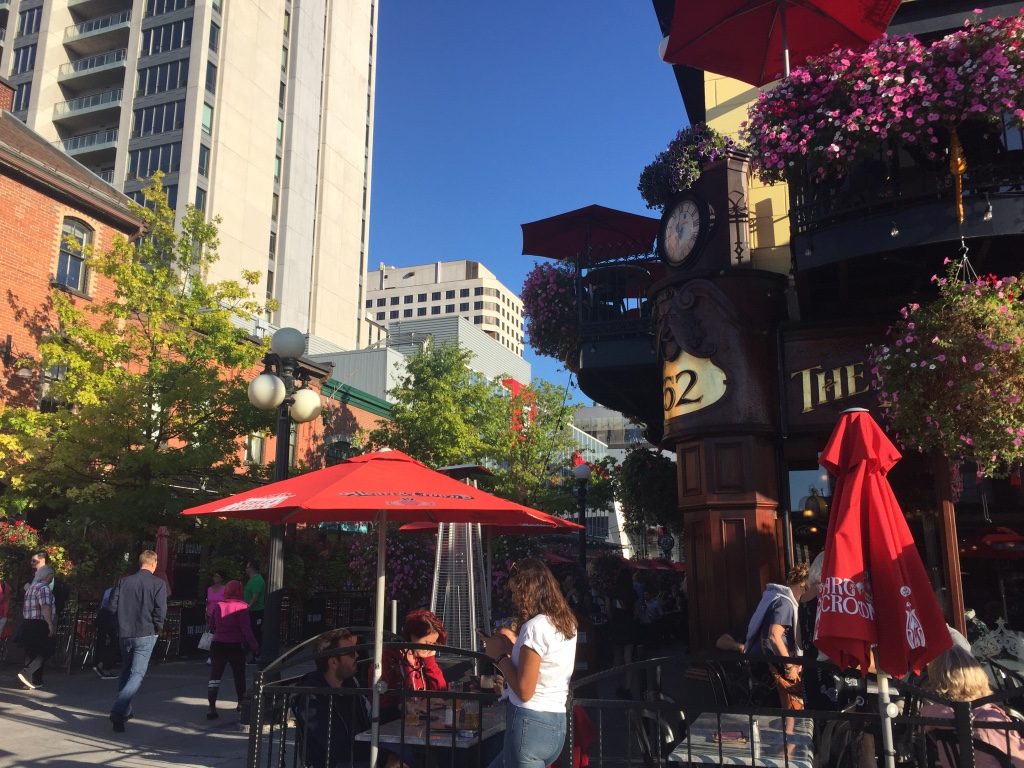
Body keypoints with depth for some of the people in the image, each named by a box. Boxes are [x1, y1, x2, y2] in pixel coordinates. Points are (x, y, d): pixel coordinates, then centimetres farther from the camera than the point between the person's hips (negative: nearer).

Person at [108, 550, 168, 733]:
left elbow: (113, 606, 2)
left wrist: (124, 623, 14)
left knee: (125, 672, 21)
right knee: (137, 675, -4)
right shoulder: (158, 584, -7)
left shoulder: (124, 581, 4)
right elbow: (160, 610, -14)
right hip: (146, 635, -5)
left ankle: (125, 711, 28)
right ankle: (118, 712, -19)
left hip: (125, 634, 5)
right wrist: (156, 628, 3)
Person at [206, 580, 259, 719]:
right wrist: (254, 646, -10)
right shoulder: (241, 607, -10)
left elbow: (211, 625, 12)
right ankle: (241, 702, 31)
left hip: (217, 645, 2)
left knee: (215, 676, 1)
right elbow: (246, 629, -14)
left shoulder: (218, 605, 3)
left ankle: (211, 707, -10)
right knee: (239, 675, 16)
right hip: (235, 646, -2)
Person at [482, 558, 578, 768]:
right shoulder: (567, 623, 8)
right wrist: (515, 645, 15)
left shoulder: (535, 626, -18)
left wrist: (500, 655, -6)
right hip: (556, 724, 9)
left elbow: (524, 691, -18)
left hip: (530, 724, -9)